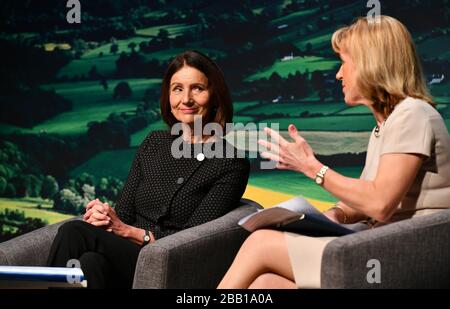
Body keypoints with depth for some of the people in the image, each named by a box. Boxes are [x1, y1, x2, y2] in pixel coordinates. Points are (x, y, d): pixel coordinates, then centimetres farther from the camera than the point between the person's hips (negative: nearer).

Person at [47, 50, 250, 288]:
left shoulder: (232, 164, 0)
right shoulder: (154, 144, 17)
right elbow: (123, 213, 13)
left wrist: (130, 232, -13)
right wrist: (101, 216, -10)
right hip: (125, 257, 5)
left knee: (73, 233, -29)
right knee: (92, 262, -34)